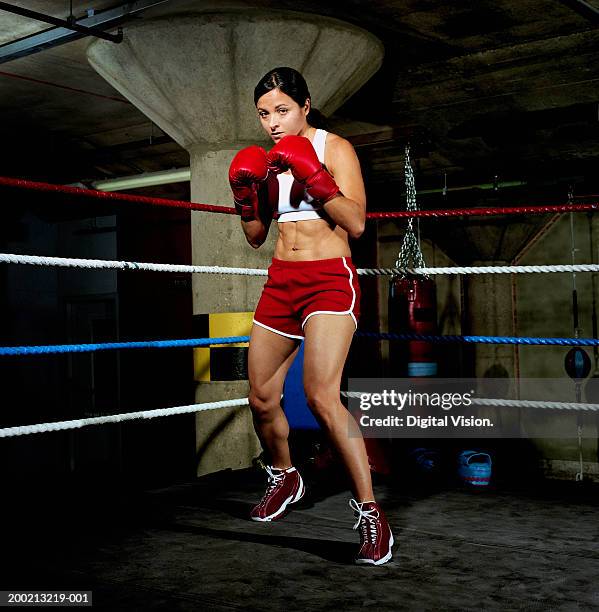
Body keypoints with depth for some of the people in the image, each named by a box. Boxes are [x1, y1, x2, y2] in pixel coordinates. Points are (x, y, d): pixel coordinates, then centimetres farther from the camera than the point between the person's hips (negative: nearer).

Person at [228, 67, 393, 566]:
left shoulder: (335, 148, -3)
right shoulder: (269, 160, 13)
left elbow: (356, 223, -13)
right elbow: (256, 236, 16)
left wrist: (314, 178, -22)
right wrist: (245, 194, 0)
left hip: (329, 278, -6)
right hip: (281, 281, 7)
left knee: (322, 396, -23)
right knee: (262, 399, 9)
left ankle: (370, 513, -14)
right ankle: (285, 478, 37)